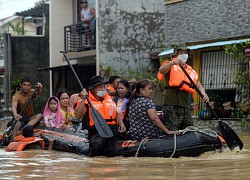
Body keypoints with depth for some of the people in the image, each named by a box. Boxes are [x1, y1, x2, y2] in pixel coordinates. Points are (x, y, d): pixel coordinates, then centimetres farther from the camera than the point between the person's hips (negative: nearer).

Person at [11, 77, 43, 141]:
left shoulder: (31, 92, -2)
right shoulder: (16, 95, -12)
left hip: (30, 117, 3)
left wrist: (39, 88, -52)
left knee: (40, 115, -26)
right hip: (20, 117, -3)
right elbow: (14, 106, -30)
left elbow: (38, 94, -26)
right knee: (17, 125, -36)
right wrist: (15, 115, -54)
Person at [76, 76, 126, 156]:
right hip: (96, 131, -5)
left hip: (113, 129, 5)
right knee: (97, 143, -36)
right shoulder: (88, 101, 4)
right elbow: (78, 115, -10)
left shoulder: (110, 99, 22)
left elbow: (116, 114, 29)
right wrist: (83, 99, -14)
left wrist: (121, 124, 9)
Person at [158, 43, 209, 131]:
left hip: (185, 106, 7)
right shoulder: (171, 66, 5)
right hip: (172, 104, -7)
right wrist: (173, 62, -36)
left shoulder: (190, 70, 24)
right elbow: (161, 70, -17)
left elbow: (197, 83, 17)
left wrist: (203, 94, -6)